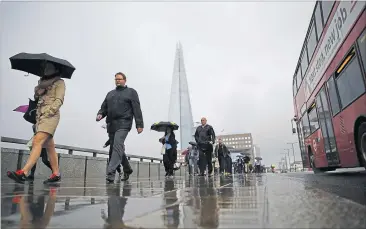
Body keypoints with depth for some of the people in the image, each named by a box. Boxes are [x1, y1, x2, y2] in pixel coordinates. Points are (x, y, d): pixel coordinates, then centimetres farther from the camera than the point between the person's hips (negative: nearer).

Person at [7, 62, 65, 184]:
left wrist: (48, 112, -16)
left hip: (51, 116, -7)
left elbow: (59, 100, -6)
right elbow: (36, 96, 15)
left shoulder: (59, 82, 6)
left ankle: (23, 173, -27)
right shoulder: (43, 82, 25)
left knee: (37, 141, -20)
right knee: (49, 146, 5)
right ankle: (56, 174, 9)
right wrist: (40, 87, -5)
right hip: (40, 115, 7)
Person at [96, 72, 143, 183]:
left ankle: (110, 173, -24)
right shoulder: (110, 93, 24)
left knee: (117, 146, -21)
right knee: (117, 148, 11)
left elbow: (137, 109, 0)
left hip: (123, 124, -6)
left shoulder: (131, 92, 8)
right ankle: (127, 169, 28)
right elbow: (104, 107, 21)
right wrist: (100, 114, -3)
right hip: (111, 124, 6)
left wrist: (139, 124, -9)